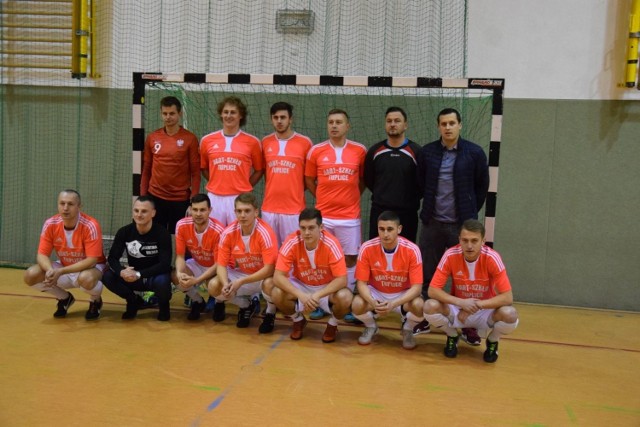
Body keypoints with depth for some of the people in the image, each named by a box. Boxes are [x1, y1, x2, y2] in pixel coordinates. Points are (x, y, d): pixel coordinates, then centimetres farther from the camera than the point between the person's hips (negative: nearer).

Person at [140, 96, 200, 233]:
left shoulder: (190, 139, -4)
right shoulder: (152, 138, 5)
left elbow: (195, 173, -4)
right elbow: (146, 170, 11)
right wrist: (143, 197, 7)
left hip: (180, 200, -3)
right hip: (155, 198, 3)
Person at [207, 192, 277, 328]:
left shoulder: (265, 233, -26)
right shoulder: (228, 233, -15)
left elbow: (269, 268, -28)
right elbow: (221, 264, -11)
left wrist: (241, 282, -35)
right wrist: (226, 284, -33)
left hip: (262, 276, -3)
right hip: (239, 273, 4)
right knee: (214, 286, -22)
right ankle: (246, 305, 6)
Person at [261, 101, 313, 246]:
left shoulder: (305, 143, -2)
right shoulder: (265, 142, 7)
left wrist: (296, 191, 3)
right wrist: (272, 190, 10)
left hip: (294, 209, -3)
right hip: (269, 208, 3)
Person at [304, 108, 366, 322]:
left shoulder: (360, 150, 0)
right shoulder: (316, 151, 1)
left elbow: (364, 179, 11)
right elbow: (309, 179, 10)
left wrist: (351, 197, 5)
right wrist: (325, 197, 6)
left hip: (350, 216, 0)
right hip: (323, 215, 1)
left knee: (350, 258, 5)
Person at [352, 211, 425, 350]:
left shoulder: (412, 250, -23)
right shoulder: (367, 248, -20)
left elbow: (417, 287, -23)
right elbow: (362, 283, -16)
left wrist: (394, 303, -38)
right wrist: (373, 302, -37)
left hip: (402, 295, -1)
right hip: (376, 293, 1)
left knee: (419, 306, -32)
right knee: (357, 305, -30)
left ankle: (407, 330, 6)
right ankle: (371, 326, 9)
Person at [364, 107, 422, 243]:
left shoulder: (416, 151, -4)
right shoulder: (374, 151, 5)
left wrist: (411, 199, 3)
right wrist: (382, 196, 12)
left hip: (407, 213, -2)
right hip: (379, 211, 2)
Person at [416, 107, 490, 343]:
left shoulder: (475, 153, -4)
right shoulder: (427, 152, 2)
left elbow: (482, 186, 4)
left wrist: (470, 212, 6)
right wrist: (429, 208, 11)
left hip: (462, 224, -2)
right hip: (432, 223, 2)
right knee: (427, 274, 9)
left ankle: (469, 325, 15)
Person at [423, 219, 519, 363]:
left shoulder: (492, 258, -22)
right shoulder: (450, 255, -20)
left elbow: (508, 297, -23)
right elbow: (433, 290, -19)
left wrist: (477, 304, -30)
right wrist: (461, 302, -32)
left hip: (485, 311, -1)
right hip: (458, 309, 1)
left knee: (510, 315, -32)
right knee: (430, 306, -28)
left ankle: (492, 341, 4)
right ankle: (452, 337, 5)